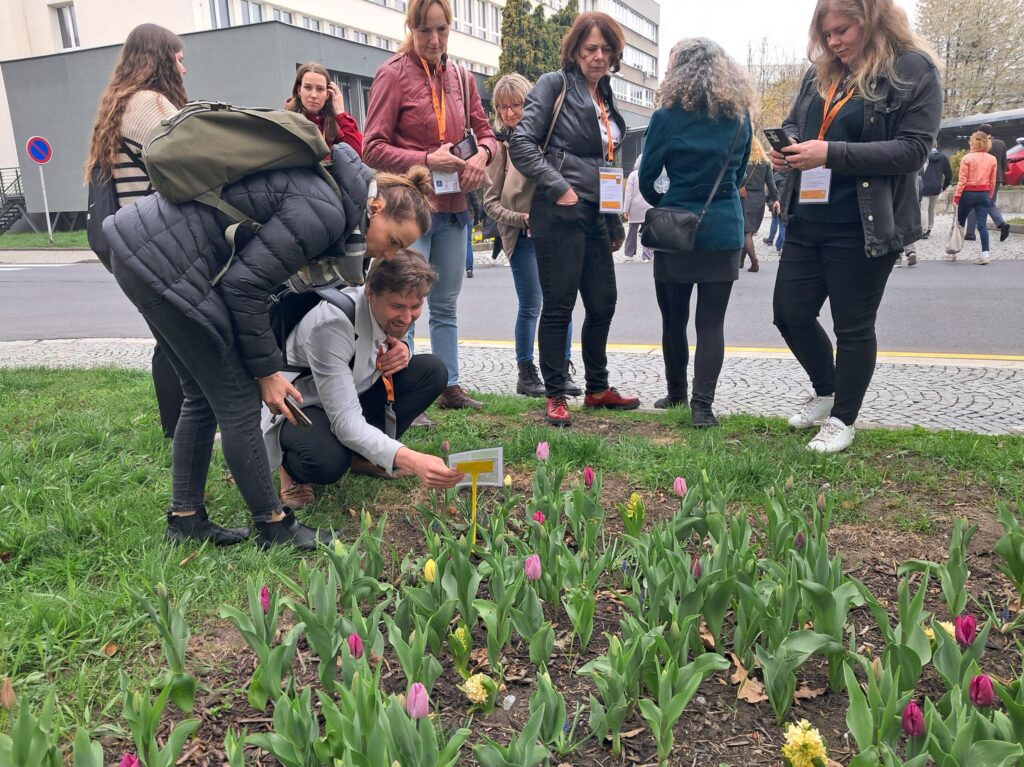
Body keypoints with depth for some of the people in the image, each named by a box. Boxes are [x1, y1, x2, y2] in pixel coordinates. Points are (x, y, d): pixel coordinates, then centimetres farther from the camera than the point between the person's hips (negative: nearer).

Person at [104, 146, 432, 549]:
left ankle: (185, 518, 26)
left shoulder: (325, 182, 11)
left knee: (204, 397, 16)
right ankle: (273, 524, 11)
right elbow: (245, 285, -18)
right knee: (237, 402, -2)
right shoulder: (327, 211, -19)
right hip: (167, 267, -10)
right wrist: (267, 369, -8)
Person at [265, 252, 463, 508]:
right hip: (299, 406, -7)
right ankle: (292, 466, -1)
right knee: (328, 461, -39)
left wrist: (401, 352, -18)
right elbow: (345, 421, -39)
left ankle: (364, 454, 0)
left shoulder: (391, 313, -14)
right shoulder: (332, 323, -36)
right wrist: (410, 460, -52)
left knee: (432, 371, -11)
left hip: (352, 394, 7)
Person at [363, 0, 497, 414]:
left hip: (453, 206, 6)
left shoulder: (460, 77, 10)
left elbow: (485, 131, 16)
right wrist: (426, 159, -20)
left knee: (446, 305, 13)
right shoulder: (393, 73, -6)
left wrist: (482, 154, -7)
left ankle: (450, 387, 23)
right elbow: (374, 148, -9)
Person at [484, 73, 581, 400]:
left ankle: (562, 370, 17)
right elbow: (490, 201, 0)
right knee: (531, 305, 1)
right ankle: (526, 373, 15)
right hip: (523, 237, -3)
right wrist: (519, 217, -15)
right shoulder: (498, 144, 0)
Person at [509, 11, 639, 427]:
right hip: (560, 215, -7)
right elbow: (521, 144, -12)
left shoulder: (606, 100, 19)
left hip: (596, 216, 8)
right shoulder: (554, 85, -3)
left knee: (603, 304, 10)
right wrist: (559, 188, -17)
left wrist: (616, 223, 19)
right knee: (558, 306, -3)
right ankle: (555, 397, 7)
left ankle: (598, 388, 24)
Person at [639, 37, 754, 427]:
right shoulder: (740, 117, 6)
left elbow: (646, 178, 0)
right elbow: (738, 175, 16)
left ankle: (676, 393, 24)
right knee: (712, 321, 2)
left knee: (674, 318, 11)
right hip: (725, 229, 3)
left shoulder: (668, 117, -6)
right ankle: (702, 403, -4)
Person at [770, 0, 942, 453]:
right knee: (790, 313, 8)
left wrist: (832, 153, -25)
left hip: (865, 228, -6)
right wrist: (788, 146, -4)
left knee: (853, 326, 4)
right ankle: (825, 392, 34)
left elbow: (913, 149, -15)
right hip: (807, 221, 6)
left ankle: (842, 419, 22)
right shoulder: (821, 73, 11)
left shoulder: (914, 71, -7)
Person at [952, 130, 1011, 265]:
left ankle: (953, 253, 15)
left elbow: (962, 180, -10)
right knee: (982, 225, 0)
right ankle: (985, 254, -6)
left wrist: (956, 197, -8)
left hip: (968, 193, -3)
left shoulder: (967, 158, -8)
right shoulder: (992, 159, 4)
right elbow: (993, 181, 8)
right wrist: (990, 196, 18)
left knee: (960, 223, 9)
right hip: (984, 194, 3)